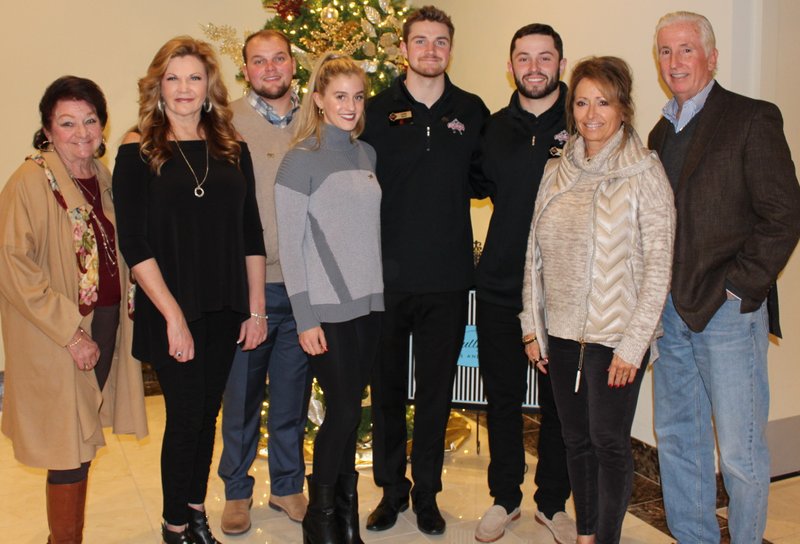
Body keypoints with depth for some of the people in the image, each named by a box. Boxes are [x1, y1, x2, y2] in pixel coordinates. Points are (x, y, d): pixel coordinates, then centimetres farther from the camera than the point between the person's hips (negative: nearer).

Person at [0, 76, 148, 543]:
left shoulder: (103, 178, 9)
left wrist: (121, 313, 9)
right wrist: (71, 332, -19)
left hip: (106, 326, 7)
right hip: (55, 341, -6)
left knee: (82, 447, 15)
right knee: (71, 452, 1)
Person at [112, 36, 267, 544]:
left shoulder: (232, 150, 5)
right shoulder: (139, 151, -5)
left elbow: (251, 233, 7)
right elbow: (134, 243, -10)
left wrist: (255, 308, 4)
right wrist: (173, 315, -14)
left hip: (225, 311, 4)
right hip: (171, 313, -3)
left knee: (206, 415, 14)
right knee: (186, 417, 4)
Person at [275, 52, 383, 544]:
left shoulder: (367, 154, 11)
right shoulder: (302, 160, -6)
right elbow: (289, 244, -8)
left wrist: (381, 290, 9)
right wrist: (305, 318, -11)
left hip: (369, 301, 5)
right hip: (328, 308, -5)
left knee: (350, 410, 11)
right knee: (344, 410, -2)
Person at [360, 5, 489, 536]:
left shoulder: (472, 111, 5)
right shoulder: (377, 111, 1)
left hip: (448, 278, 1)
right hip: (388, 276, -1)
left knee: (436, 391, 11)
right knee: (387, 387, 11)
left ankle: (427, 493, 28)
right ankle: (391, 489, 29)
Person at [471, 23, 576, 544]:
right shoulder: (495, 128, 7)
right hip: (500, 287, 3)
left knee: (559, 403, 11)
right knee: (502, 398, 13)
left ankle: (553, 502, 30)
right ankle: (505, 497, 31)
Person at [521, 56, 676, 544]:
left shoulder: (644, 173, -7)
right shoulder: (557, 173, 8)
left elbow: (659, 263, -10)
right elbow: (536, 255, 10)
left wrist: (633, 344, -14)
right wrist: (533, 326, 7)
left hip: (614, 336, -5)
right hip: (561, 333, 5)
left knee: (609, 443, 3)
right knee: (577, 440, 14)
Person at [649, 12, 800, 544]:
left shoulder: (753, 118, -5)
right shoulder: (662, 131, 15)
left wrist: (737, 288, -13)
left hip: (729, 311, -7)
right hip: (672, 312, 7)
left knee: (740, 451, 1)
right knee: (677, 439, 14)